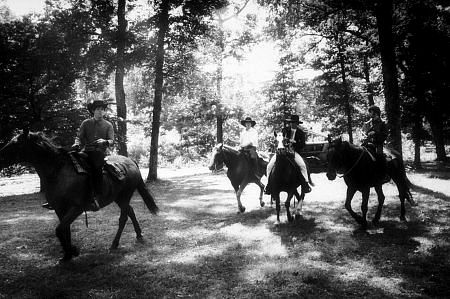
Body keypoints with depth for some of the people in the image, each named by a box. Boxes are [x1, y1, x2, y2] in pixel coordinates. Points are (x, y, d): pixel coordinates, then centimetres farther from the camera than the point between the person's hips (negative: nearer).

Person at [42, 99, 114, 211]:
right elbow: (79, 137, 11)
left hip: (100, 153, -3)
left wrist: (105, 142, -20)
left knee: (96, 166, -36)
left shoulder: (108, 125, 12)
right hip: (86, 152, 3)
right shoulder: (86, 123, 17)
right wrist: (77, 144, -11)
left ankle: (96, 198, -39)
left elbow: (112, 141, 3)